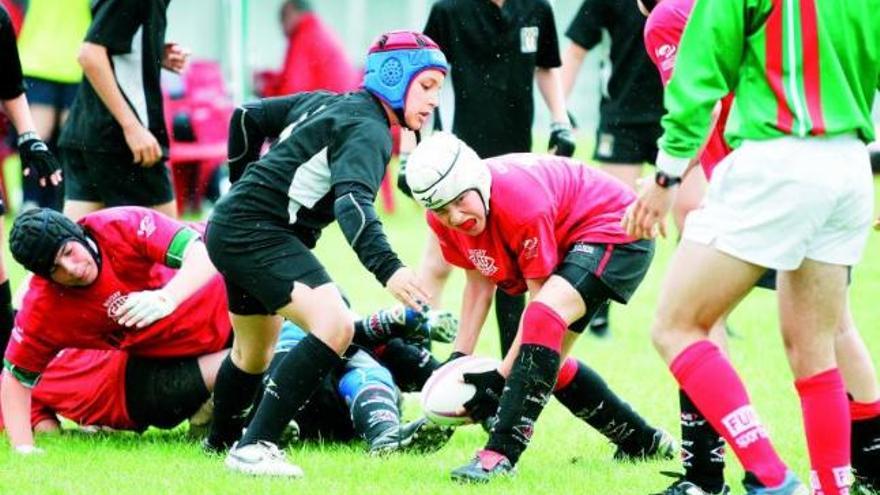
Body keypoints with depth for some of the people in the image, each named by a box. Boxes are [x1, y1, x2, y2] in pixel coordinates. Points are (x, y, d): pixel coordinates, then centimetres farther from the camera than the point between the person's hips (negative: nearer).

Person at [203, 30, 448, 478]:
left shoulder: (325, 104, 15)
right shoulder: (367, 131, -14)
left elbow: (248, 118, 24)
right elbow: (352, 201, -32)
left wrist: (247, 187, 35)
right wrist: (387, 268, -45)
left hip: (232, 227, 10)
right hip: (257, 233, -10)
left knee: (254, 351, 29)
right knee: (334, 325, -25)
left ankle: (220, 441, 52)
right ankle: (254, 446, -29)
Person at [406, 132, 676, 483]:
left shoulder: (521, 203, -36)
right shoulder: (443, 218, -13)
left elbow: (541, 295, -28)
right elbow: (480, 281, 1)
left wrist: (501, 376, -29)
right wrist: (459, 358, -7)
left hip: (616, 231, -10)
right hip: (567, 244, 10)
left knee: (543, 318, -32)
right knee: (546, 365, 12)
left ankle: (501, 453, -35)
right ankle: (643, 443, 31)